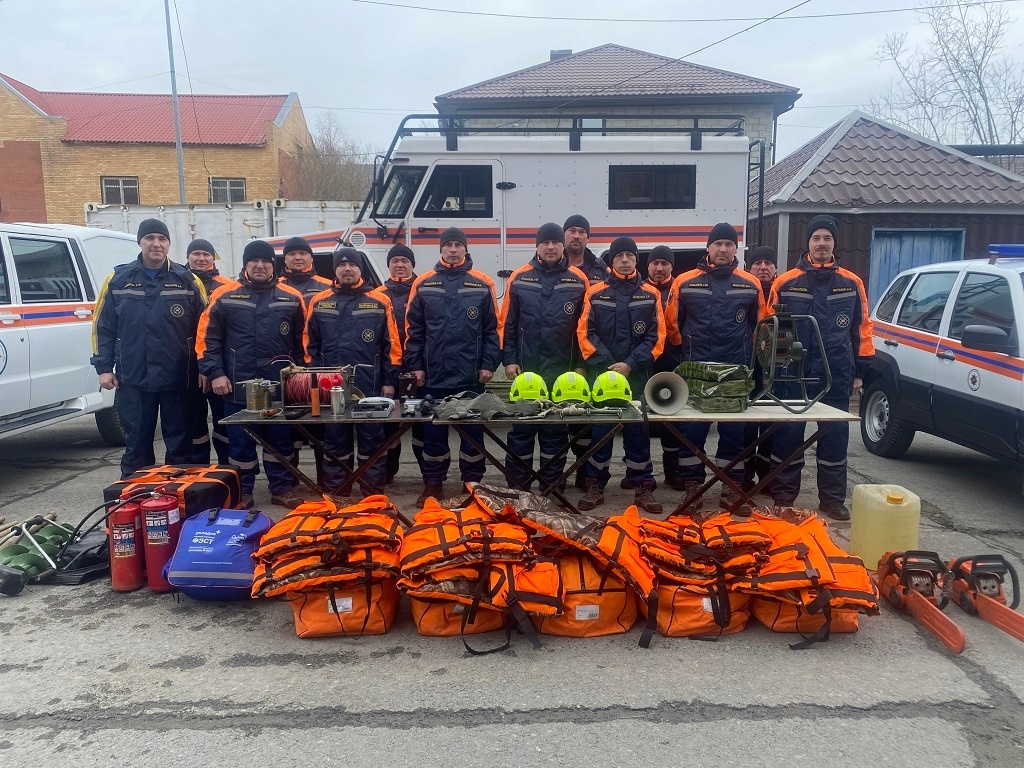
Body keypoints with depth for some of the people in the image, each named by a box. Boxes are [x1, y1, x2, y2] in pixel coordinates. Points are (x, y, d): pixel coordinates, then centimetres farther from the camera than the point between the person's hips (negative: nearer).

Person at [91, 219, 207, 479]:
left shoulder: (187, 280, 2)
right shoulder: (118, 279, 5)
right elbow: (103, 327, 6)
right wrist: (104, 367, 0)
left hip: (177, 379, -1)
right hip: (133, 379, 1)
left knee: (180, 446, 9)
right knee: (136, 445, 10)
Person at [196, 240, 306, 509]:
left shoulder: (291, 297, 6)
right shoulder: (224, 296, 2)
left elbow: (302, 341, 9)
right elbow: (208, 338, 1)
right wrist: (215, 373, -6)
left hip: (280, 385, 1)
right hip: (238, 385, -1)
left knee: (280, 439, 10)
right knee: (240, 441, 7)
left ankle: (282, 489, 22)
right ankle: (242, 493, 19)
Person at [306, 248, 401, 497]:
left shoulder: (380, 302, 2)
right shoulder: (318, 302, 8)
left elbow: (391, 344, 2)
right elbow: (311, 345, 11)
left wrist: (389, 380, -2)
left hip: (370, 385, -2)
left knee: (372, 439, 5)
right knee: (335, 440, 10)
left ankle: (374, 493, 15)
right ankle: (336, 493, 21)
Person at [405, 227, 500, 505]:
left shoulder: (482, 284, 2)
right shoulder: (423, 284, 5)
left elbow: (492, 328, 3)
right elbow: (413, 329, 6)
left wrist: (488, 364, -3)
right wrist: (415, 365, 1)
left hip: (471, 374, -1)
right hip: (434, 374, 1)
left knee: (473, 429, 7)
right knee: (433, 430, 8)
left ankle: (473, 483, 19)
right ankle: (433, 483, 19)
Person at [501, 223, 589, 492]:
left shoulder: (579, 281, 2)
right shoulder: (519, 278, 2)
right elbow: (507, 323, 4)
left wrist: (580, 365, 0)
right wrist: (509, 359, -1)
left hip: (562, 371, 0)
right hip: (526, 368, 0)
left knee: (556, 429, 8)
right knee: (521, 427, 6)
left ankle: (552, 485, 19)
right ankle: (516, 485, 17)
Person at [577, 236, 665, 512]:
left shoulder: (651, 295, 6)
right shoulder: (595, 294, 4)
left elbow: (656, 337, 1)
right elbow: (585, 333, 0)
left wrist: (631, 364, -10)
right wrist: (606, 364, -11)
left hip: (638, 376, 0)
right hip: (602, 374, 0)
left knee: (638, 430, 4)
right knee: (600, 429, 3)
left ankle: (643, 487, 12)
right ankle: (595, 485, 12)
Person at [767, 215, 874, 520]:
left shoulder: (852, 284, 7)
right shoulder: (785, 282, 1)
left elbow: (862, 328, 10)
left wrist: (859, 371, 7)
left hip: (836, 375, 2)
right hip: (792, 373, -1)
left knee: (835, 436, 6)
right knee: (788, 434, 3)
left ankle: (832, 498, 18)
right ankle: (783, 495, 14)